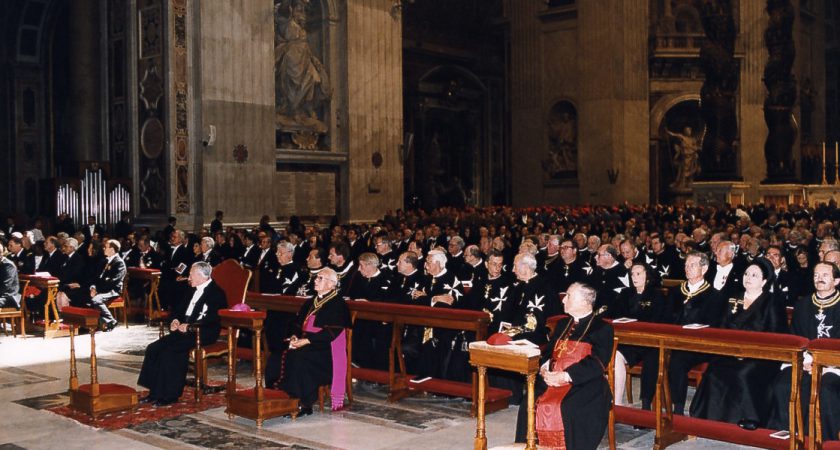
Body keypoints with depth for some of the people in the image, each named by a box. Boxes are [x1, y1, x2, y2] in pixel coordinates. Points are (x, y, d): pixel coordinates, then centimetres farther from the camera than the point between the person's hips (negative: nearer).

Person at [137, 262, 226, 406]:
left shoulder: (216, 293, -8)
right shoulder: (192, 291, 19)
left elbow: (211, 319, -18)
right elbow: (178, 308, 27)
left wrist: (189, 326, -22)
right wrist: (176, 320, 6)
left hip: (202, 334, -9)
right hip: (184, 329, 9)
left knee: (170, 351, -27)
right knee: (153, 349, -9)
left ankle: (170, 395, -17)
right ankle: (155, 392, -6)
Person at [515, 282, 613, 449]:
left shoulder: (602, 328, 1)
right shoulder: (562, 324, 23)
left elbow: (597, 363, -11)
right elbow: (548, 351, 20)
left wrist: (565, 376, -19)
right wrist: (544, 368, -3)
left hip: (584, 384, -5)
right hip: (552, 380, 5)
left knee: (568, 410, -33)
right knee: (529, 405, -20)